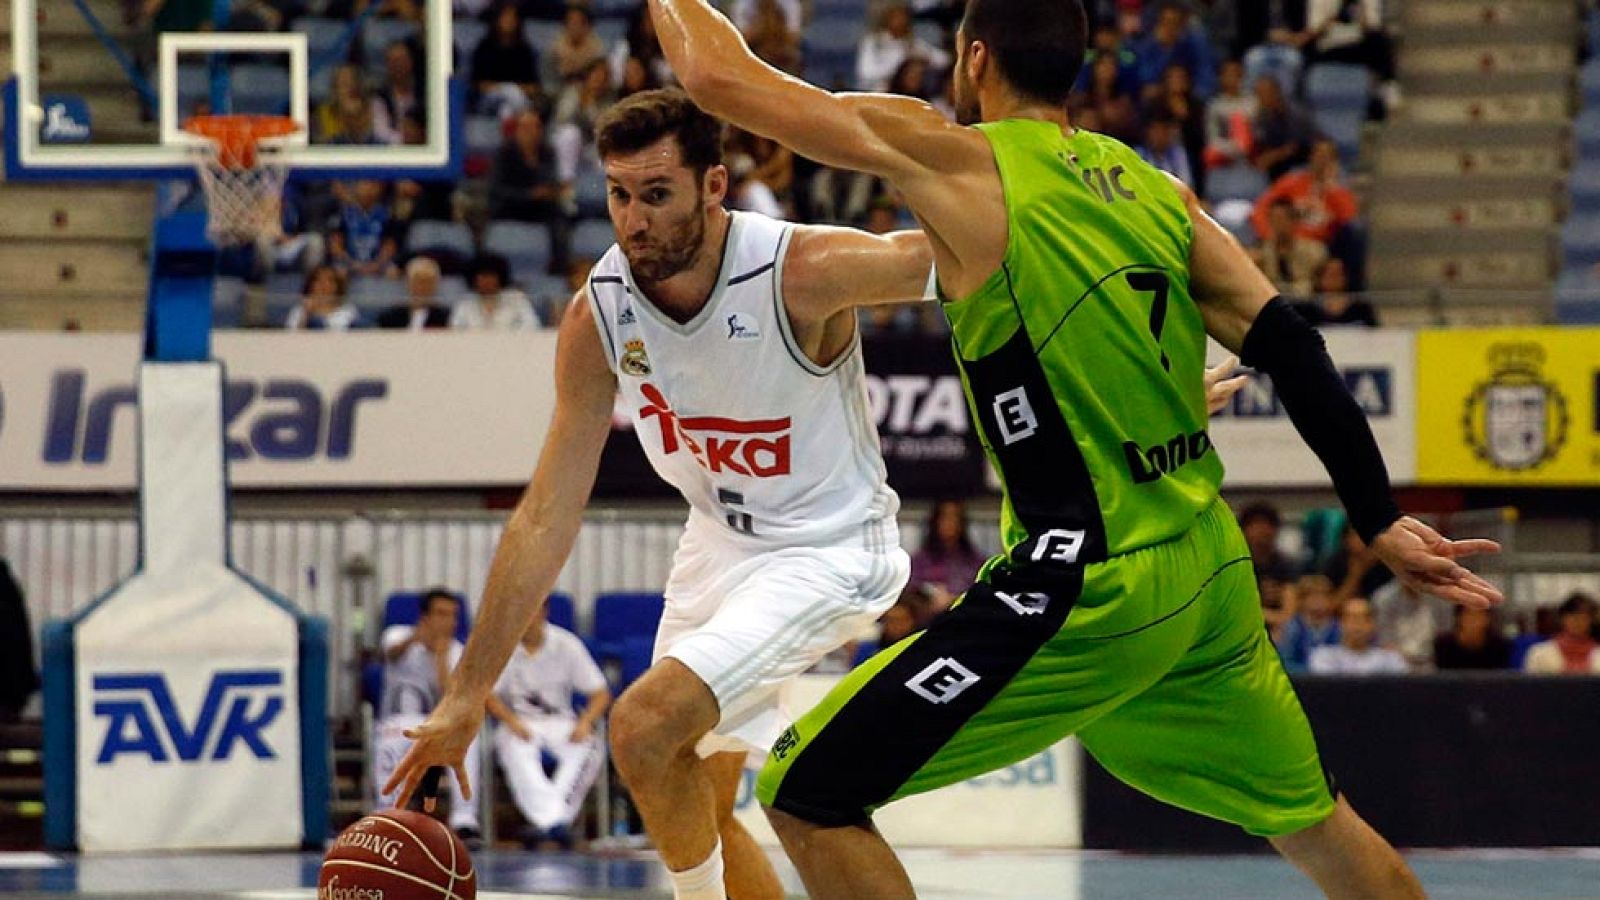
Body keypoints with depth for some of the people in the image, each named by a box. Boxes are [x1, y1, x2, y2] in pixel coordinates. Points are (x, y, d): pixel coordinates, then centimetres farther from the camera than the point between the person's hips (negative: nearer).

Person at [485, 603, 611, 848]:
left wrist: (585, 722, -21)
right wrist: (511, 721, -26)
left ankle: (547, 822, -44)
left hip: (560, 721, 1)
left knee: (588, 748, -31)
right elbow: (489, 695, -7)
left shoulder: (567, 645, -1)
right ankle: (553, 820, -54)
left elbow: (601, 693, -1)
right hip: (517, 722, -1)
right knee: (517, 752, -37)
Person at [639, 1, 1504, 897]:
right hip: (1210, 571, 7)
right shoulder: (1160, 191, 10)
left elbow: (720, 77, -4)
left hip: (1092, 588, -7)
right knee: (1313, 822, 28)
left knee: (808, 796, -2)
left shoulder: (958, 163, -6)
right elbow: (1291, 351, 5)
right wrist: (1382, 523, 10)